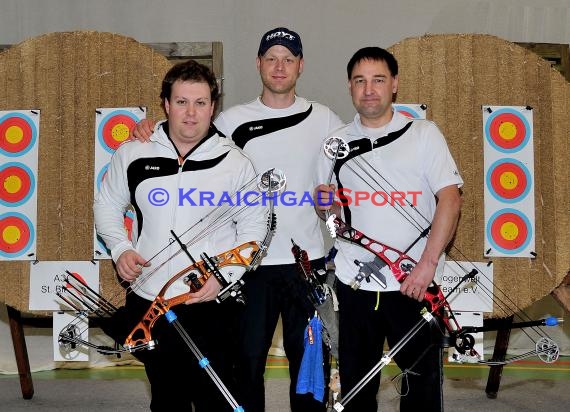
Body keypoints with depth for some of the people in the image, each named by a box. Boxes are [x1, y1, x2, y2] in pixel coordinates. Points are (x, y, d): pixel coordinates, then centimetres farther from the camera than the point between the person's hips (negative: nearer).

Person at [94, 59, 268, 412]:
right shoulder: (133, 154, 0)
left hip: (212, 306, -2)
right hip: (148, 302, 2)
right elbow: (107, 204, 13)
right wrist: (120, 248, -4)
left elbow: (253, 227, 0)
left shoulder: (236, 162, -5)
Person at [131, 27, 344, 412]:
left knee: (309, 357, 12)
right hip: (250, 260, 0)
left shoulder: (323, 119, 3)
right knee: (248, 358, 9)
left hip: (307, 258, 1)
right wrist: (151, 129, -10)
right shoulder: (232, 120, 1)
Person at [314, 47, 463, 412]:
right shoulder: (338, 144, 9)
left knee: (422, 382, 6)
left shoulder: (424, 134, 1)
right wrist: (326, 206, -8)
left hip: (414, 283, -2)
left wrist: (428, 262, -16)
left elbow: (451, 199, -7)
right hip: (354, 284, 3)